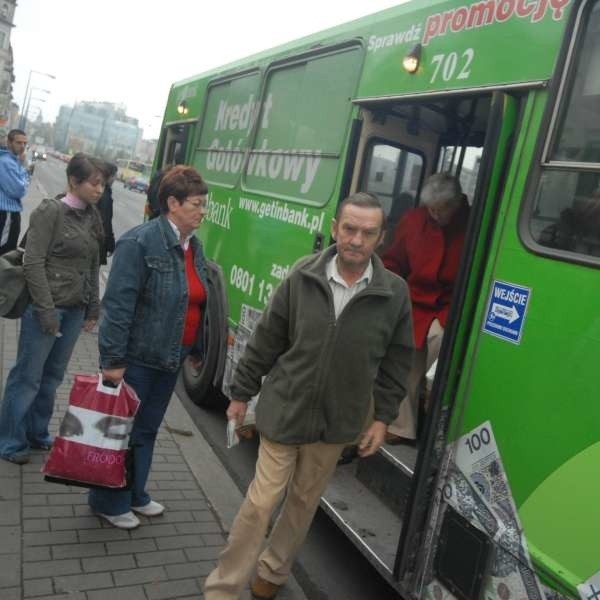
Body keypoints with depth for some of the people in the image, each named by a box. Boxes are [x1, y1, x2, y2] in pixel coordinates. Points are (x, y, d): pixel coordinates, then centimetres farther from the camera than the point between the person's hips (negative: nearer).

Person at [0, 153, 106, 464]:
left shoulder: (92, 217, 9)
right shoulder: (50, 212, -10)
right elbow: (33, 263, -14)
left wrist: (93, 308, 13)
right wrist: (46, 311, -17)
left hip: (75, 310, 6)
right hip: (47, 307, -6)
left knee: (53, 375, 14)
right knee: (28, 375, 5)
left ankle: (37, 433, 30)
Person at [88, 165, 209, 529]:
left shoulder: (194, 247, 7)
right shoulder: (141, 243, -18)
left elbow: (198, 302, 14)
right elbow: (118, 305, -20)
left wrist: (196, 349, 16)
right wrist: (113, 360, -21)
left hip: (171, 358, 8)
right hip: (137, 357, -7)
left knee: (148, 430, 20)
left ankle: (134, 495, 38)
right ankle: (108, 502, 28)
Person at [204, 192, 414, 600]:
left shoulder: (395, 293, -8)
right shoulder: (302, 277, -9)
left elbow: (397, 361, 2)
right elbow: (266, 340, -2)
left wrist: (383, 417, 2)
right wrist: (242, 394, 3)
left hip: (337, 423, 2)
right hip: (283, 412, -1)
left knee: (304, 501, 18)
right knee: (261, 501, 3)